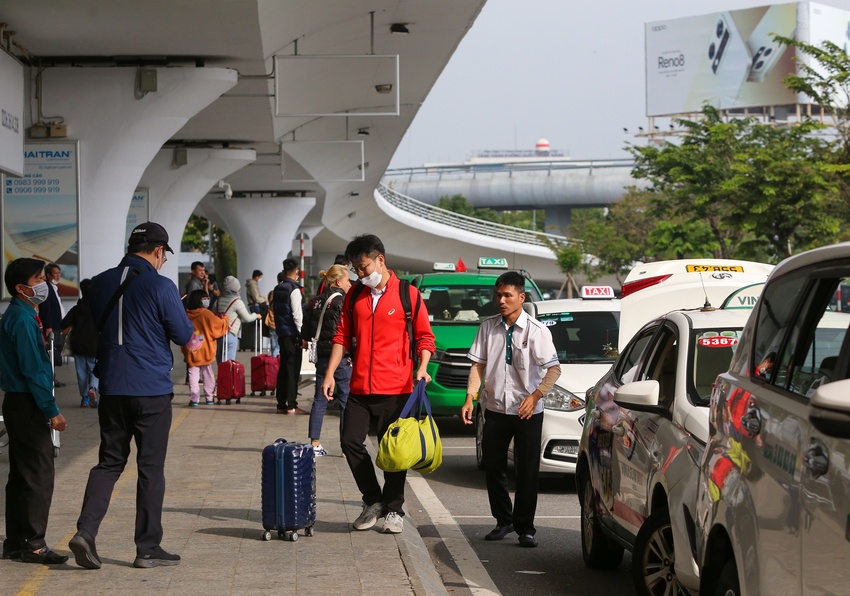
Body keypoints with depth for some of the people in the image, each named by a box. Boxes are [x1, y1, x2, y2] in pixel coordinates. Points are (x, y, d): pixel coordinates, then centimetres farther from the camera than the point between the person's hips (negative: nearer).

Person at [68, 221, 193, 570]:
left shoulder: (100, 283, 5)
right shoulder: (160, 286, -11)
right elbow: (184, 336, -5)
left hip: (111, 387, 5)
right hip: (152, 389, -5)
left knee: (109, 462, 12)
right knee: (151, 468, 4)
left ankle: (86, 531, -5)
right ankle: (148, 548, 9)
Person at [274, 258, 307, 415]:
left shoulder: (278, 289, 12)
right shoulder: (294, 289, -12)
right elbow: (297, 314, -17)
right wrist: (303, 336, -14)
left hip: (281, 333, 8)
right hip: (293, 335, -8)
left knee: (283, 368, 12)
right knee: (293, 369, -5)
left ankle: (281, 404, 14)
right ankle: (291, 405, -7)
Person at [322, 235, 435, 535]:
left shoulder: (408, 295, -1)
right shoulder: (355, 295, 10)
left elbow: (425, 336, 3)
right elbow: (343, 336, 12)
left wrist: (422, 367, -13)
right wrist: (330, 373, 4)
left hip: (396, 388, -4)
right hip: (360, 387, 4)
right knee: (350, 441, -3)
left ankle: (394, 510, 14)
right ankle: (373, 501, 14)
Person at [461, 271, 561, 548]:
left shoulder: (536, 331, -7)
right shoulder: (488, 328, 4)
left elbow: (554, 368, -9)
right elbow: (478, 364, 5)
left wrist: (535, 395, -21)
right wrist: (470, 397, -8)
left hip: (528, 411, -3)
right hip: (495, 408, 4)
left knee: (527, 472, -1)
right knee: (493, 467, 8)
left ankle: (525, 528, 9)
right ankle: (503, 521, 24)